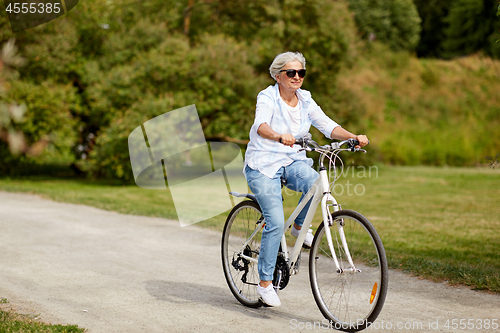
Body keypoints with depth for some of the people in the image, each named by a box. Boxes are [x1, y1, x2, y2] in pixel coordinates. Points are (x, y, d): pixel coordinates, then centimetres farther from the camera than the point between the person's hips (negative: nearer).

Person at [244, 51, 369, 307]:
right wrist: (280, 137, -53)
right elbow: (261, 125, -31)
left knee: (315, 183, -29)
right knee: (275, 222, -16)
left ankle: (299, 226, 1)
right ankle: (265, 283, -2)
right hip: (263, 164, -4)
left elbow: (327, 125, -5)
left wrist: (354, 137, -23)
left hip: (293, 162, 4)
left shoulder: (305, 101, 4)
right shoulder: (267, 97, -12)